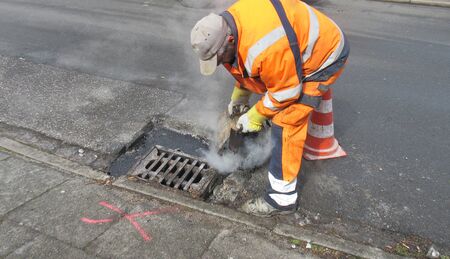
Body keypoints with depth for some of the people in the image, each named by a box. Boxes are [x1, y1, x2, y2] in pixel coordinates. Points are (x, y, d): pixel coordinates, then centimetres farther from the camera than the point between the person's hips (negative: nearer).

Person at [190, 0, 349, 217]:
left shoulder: (263, 48, -40)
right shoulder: (228, 22, -11)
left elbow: (285, 91, -26)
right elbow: (244, 64, 8)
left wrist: (256, 115, -14)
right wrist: (239, 95, 11)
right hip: (299, 48, 9)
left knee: (287, 122, -14)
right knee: (275, 110, 21)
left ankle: (282, 197, -6)